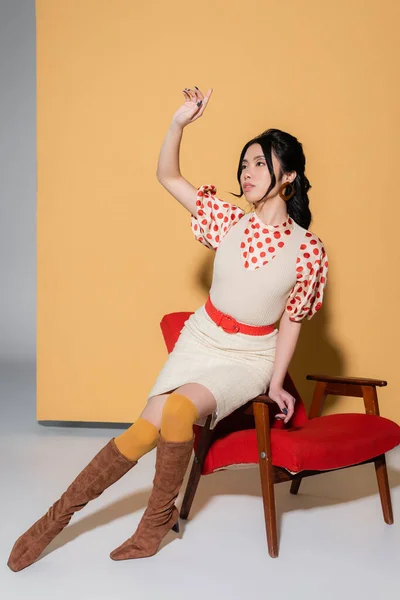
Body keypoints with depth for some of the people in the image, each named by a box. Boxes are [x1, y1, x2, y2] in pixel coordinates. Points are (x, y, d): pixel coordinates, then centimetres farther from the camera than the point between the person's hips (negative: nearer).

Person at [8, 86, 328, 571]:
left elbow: (291, 320, -4)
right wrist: (180, 122, -13)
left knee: (179, 409, -29)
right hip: (201, 341, 3)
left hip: (251, 358, -2)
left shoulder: (308, 249, -10)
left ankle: (158, 519, -7)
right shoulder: (229, 220, -2)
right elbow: (167, 177, 1)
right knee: (146, 430, -12)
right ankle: (59, 515, 1)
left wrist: (275, 383, -7)